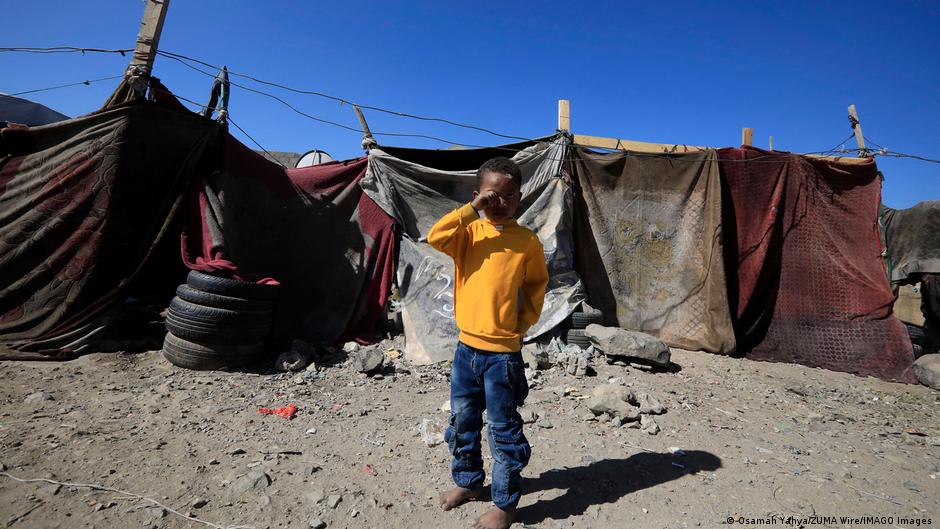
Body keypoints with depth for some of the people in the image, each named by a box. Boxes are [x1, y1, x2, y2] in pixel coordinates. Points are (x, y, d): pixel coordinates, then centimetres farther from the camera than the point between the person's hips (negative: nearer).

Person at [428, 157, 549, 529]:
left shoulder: (527, 240, -5)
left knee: (503, 431, 9)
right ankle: (468, 482, 42)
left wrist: (524, 321, -2)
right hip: (467, 346, 4)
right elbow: (435, 237, -19)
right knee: (462, 422, 19)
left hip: (503, 352, -3)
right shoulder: (469, 231, 0)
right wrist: (472, 208, -19)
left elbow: (537, 284, 7)